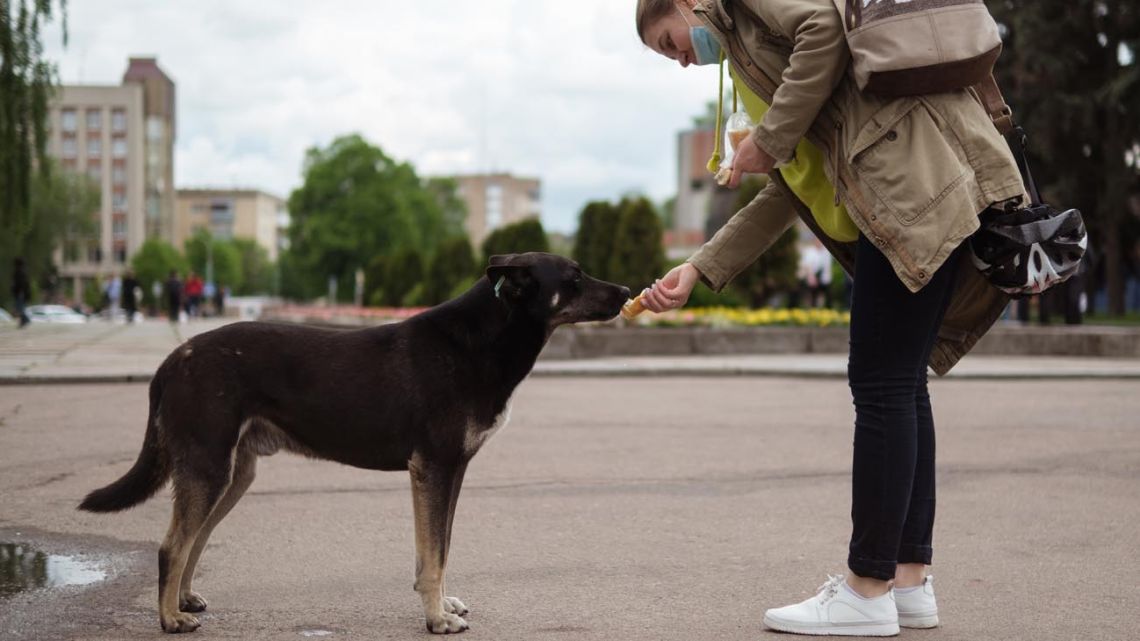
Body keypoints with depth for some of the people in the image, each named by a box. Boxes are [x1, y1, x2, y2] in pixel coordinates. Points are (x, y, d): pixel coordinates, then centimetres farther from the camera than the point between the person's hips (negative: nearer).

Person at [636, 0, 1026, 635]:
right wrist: (697, 271, 24)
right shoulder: (749, 56, 31)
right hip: (940, 185, 10)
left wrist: (769, 140, -8)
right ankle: (910, 581, 16)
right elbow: (785, 195, 28)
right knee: (901, 385, 11)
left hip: (911, 171, -10)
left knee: (882, 386, -7)